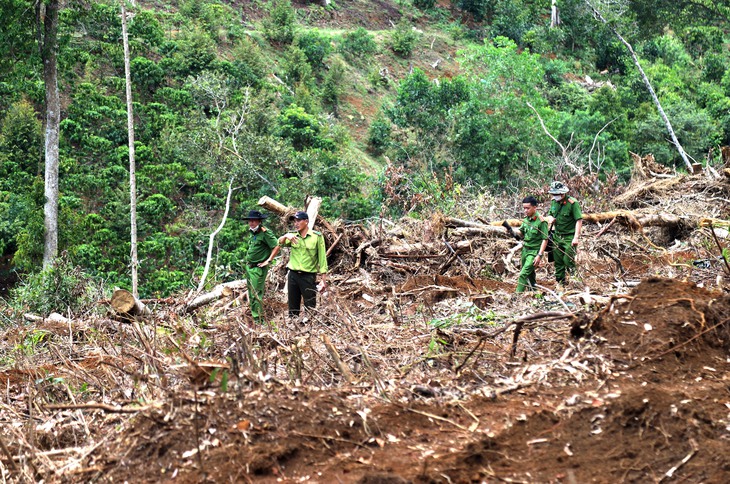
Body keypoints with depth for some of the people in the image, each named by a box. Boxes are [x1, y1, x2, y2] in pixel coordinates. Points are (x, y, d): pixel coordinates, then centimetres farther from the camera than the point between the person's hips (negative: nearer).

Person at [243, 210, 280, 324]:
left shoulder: (265, 233, -14)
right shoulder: (252, 233, 13)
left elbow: (277, 246, -19)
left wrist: (268, 261, -17)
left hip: (258, 268, -9)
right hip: (249, 266, 9)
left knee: (256, 294, -11)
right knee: (251, 293, 13)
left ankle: (258, 320, -10)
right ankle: (254, 316, 20)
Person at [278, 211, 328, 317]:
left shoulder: (317, 236, -3)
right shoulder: (293, 236, 8)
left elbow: (322, 258, -4)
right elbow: (280, 243, -7)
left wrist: (323, 279, -8)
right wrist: (285, 236, -30)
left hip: (308, 276, -4)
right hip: (293, 275, 4)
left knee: (310, 307, -3)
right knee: (293, 307, 10)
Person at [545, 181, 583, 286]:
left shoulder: (572, 203, -16)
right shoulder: (554, 202, 6)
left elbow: (579, 220, -18)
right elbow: (550, 215, 22)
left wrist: (576, 237, -23)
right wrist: (550, 218, -4)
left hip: (569, 237, -7)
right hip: (557, 236, 7)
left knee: (568, 260, -10)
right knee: (558, 261, 10)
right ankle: (560, 283, 19)